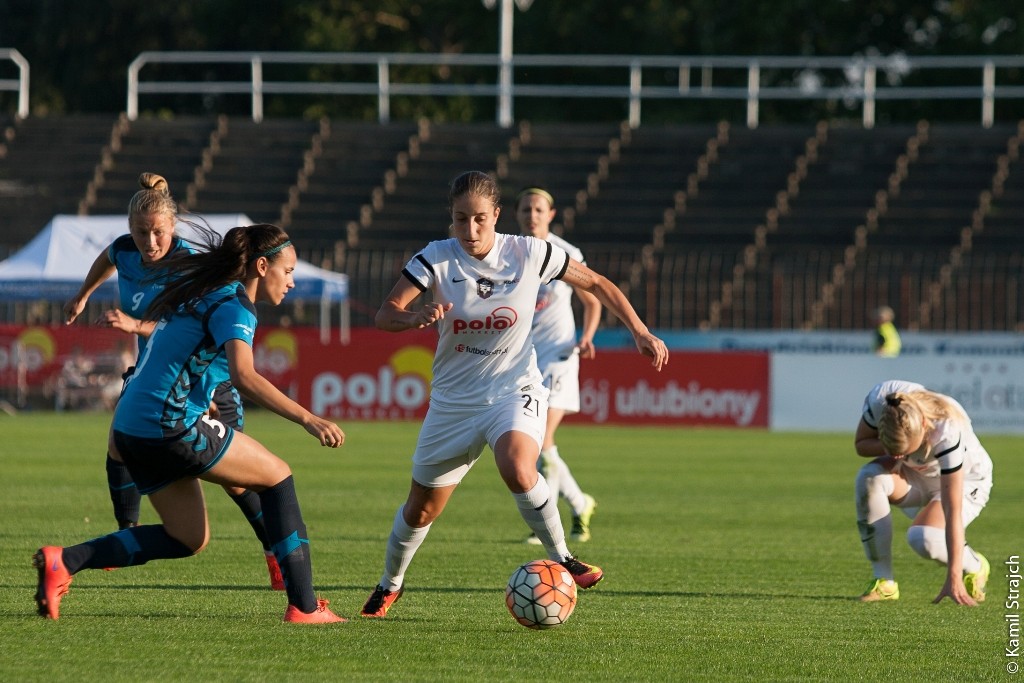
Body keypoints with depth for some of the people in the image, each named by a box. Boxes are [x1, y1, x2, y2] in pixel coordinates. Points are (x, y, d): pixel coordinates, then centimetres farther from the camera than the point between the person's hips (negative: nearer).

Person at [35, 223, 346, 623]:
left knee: (189, 539, 15)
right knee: (277, 475, 6)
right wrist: (308, 419, -32)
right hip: (173, 428, -9)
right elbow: (243, 376, -27)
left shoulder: (197, 292, 19)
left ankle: (63, 561, 4)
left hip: (132, 426, 9)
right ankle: (303, 606, 2)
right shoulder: (234, 304, -11)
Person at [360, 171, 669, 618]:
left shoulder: (529, 254, -11)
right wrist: (415, 317, -41)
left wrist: (639, 331, -3)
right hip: (454, 400, 2)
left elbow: (595, 284, 3)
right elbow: (384, 316, -19)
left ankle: (562, 559, -17)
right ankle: (390, 584, 38)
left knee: (517, 469, -35)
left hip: (515, 391, -2)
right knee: (422, 510, 10)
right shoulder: (436, 259, -11)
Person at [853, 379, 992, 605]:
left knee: (922, 539, -32)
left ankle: (975, 567, 4)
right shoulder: (879, 400, -31)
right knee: (869, 477, -29)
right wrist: (887, 449, -32)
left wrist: (953, 579, -41)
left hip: (965, 482, -4)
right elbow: (861, 444, -8)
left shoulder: (948, 432, -41)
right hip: (915, 474, 4)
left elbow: (952, 512, -39)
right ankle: (883, 582, -18)